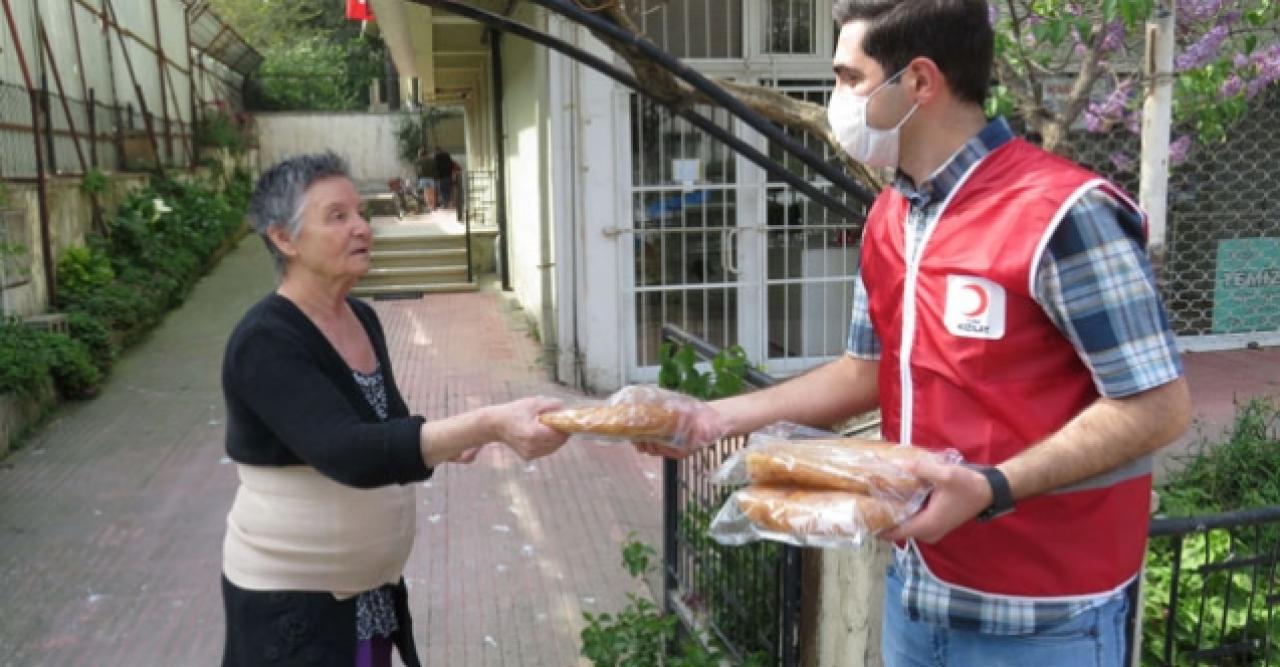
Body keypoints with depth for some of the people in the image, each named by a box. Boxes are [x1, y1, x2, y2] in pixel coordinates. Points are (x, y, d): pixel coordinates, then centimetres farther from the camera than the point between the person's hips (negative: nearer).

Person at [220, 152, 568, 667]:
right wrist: (487, 425, -44)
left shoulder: (362, 318, 2)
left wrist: (447, 439, -5)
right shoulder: (265, 343, -21)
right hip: (291, 600, -7)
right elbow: (347, 453, -35)